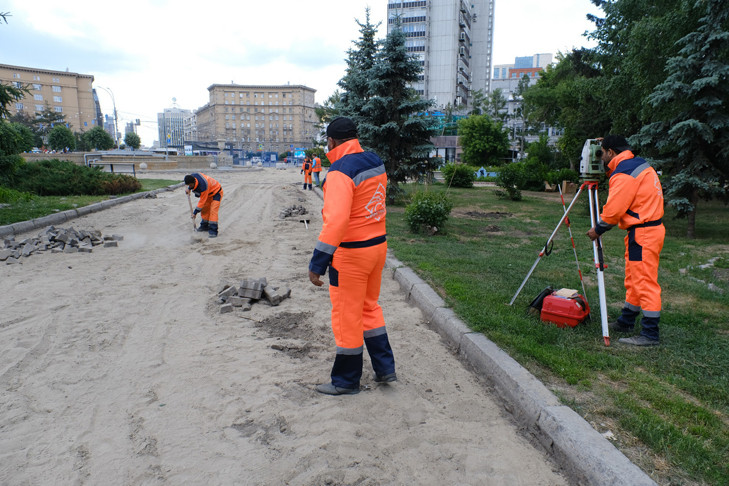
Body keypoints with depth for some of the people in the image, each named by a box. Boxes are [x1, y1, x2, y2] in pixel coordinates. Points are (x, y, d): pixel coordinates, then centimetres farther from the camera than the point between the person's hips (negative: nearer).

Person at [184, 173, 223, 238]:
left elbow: (202, 201, -29)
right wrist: (188, 188, -10)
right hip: (208, 193, 9)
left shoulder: (203, 186, -40)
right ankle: (205, 226, 27)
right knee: (204, 208, 12)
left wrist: (195, 212, -21)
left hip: (216, 192, -9)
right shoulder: (192, 176, -17)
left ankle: (213, 230, -21)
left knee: (213, 210, -20)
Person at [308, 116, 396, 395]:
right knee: (369, 307, 23)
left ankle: (346, 382, 24)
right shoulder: (376, 163, 5)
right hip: (378, 245, 8)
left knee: (347, 317, 7)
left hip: (351, 254, -8)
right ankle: (385, 368, 30)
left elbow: (336, 221, -30)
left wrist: (317, 264, -27)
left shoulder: (340, 171, -20)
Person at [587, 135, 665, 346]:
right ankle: (626, 322, 29)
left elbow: (613, 209, -18)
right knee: (633, 280, 17)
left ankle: (650, 334, -1)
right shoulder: (639, 164, 14)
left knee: (644, 282, -6)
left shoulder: (624, 174, -18)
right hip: (650, 228, 11)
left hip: (643, 233, -11)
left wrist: (598, 229, -5)